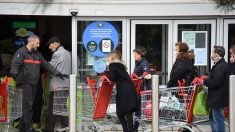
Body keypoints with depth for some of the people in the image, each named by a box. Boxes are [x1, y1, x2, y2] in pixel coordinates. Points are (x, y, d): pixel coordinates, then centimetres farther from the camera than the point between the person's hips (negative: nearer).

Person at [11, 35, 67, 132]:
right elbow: (15, 64, -16)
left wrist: (57, 73, 14)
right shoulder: (21, 52, -3)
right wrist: (15, 73, -35)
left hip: (34, 84, 8)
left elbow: (46, 65, 21)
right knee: (28, 104, -12)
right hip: (24, 83, -8)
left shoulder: (37, 54, 21)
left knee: (28, 105, 9)